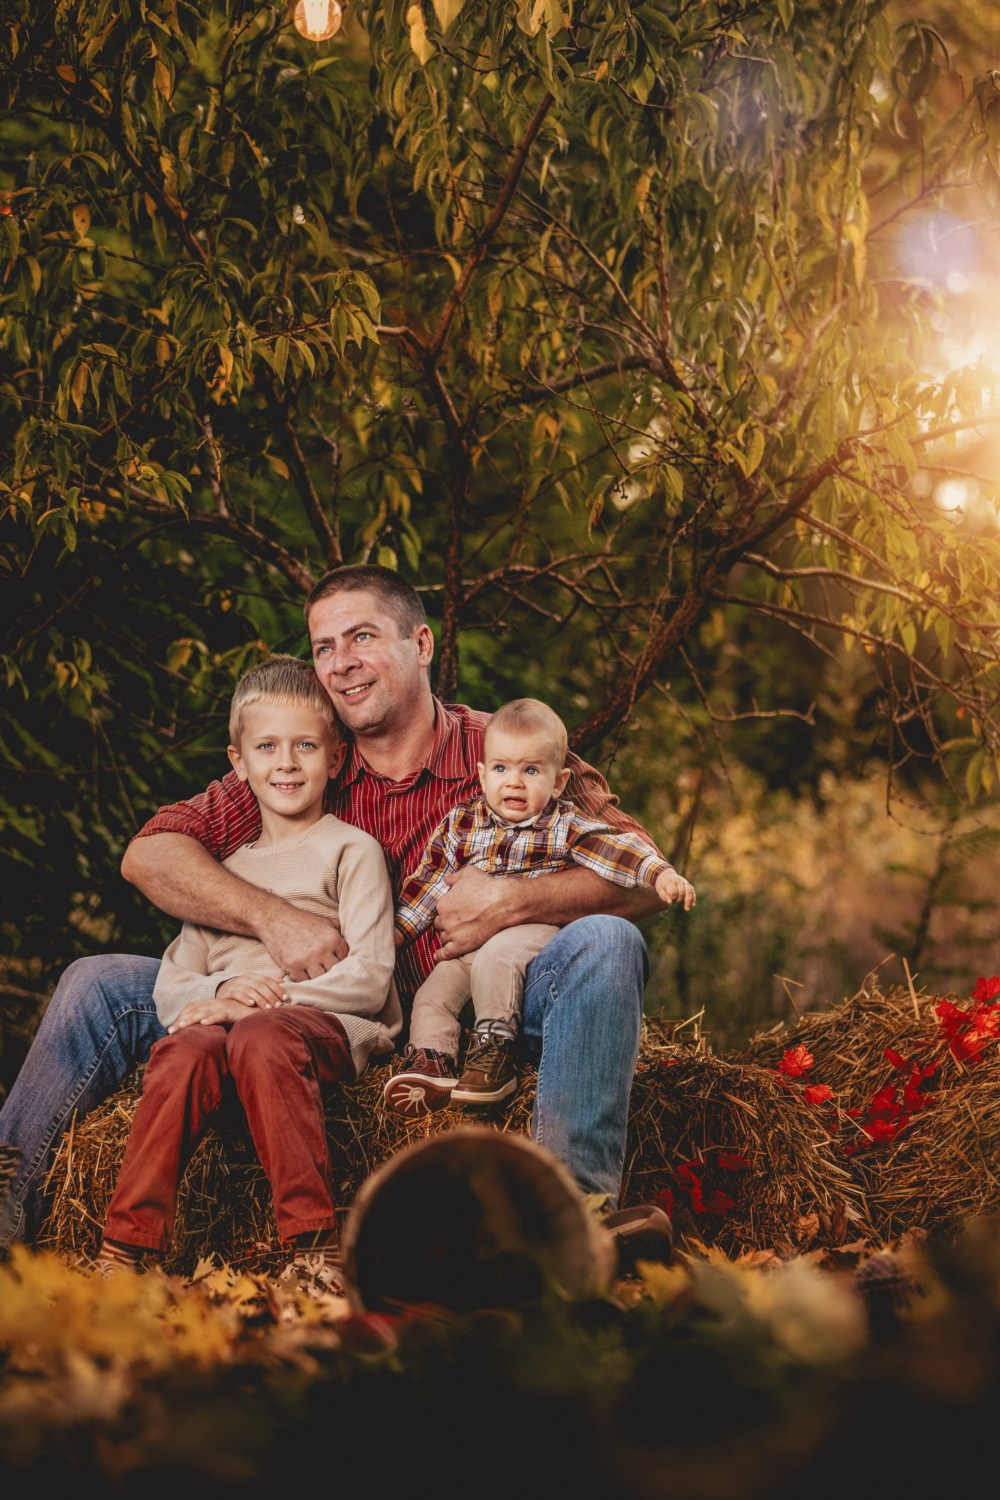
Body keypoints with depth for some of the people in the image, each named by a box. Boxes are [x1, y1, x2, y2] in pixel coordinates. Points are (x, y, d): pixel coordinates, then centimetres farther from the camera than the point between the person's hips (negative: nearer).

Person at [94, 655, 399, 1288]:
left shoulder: (351, 849, 11)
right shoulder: (225, 867, 25)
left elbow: (370, 978, -2)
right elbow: (171, 987, 18)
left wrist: (259, 1002, -12)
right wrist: (220, 991, -6)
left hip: (329, 1024, -4)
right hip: (227, 1015, 4)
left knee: (260, 1039, -37)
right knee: (185, 1049, -31)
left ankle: (315, 1243, -39)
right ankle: (129, 1245, -34)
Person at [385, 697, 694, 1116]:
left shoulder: (562, 827, -1)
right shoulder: (460, 825, 8)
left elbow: (617, 849, -12)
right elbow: (428, 884, 13)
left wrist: (660, 873, -29)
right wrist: (393, 932, 11)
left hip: (534, 932, -5)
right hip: (469, 941, 5)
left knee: (494, 956, -32)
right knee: (433, 991, -11)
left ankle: (495, 1049, -27)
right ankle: (430, 1062, -11)